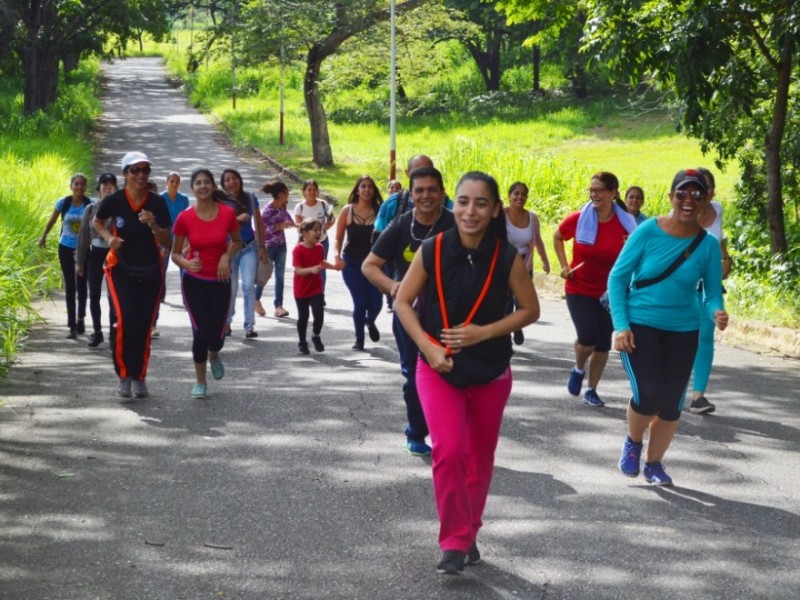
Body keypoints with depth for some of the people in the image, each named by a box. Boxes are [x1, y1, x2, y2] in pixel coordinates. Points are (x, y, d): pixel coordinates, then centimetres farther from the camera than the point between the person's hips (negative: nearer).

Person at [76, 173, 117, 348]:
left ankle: (113, 333, 8)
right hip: (95, 254, 3)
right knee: (94, 295, 6)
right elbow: (83, 236, 8)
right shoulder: (91, 209, 5)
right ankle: (97, 332, 18)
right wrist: (79, 261, 7)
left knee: (113, 296, -2)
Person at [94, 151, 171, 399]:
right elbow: (96, 222, 10)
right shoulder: (114, 200, -11)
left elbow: (166, 242, -9)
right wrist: (108, 237, -9)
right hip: (121, 269, -2)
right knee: (125, 318, -20)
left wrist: (153, 225, -27)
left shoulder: (157, 203, -9)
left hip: (150, 271, 2)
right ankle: (124, 375, -4)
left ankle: (139, 376, 22)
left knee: (144, 325, 5)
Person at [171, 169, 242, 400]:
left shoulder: (227, 213, -9)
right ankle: (200, 382, 12)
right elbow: (175, 253, -1)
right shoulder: (185, 218, -10)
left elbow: (237, 241, 8)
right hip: (194, 281, -1)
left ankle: (213, 356, 42)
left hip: (220, 281, 1)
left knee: (217, 335, 2)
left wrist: (226, 256, -11)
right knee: (201, 332, -8)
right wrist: (186, 263, -23)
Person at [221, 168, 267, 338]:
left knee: (249, 286, -11)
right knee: (230, 289, 5)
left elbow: (259, 223, 8)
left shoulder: (250, 198, 1)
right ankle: (226, 323, 24)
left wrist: (262, 247, 6)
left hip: (249, 247, 1)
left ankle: (249, 327, -9)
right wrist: (237, 219, -27)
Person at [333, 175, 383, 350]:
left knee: (376, 303, -4)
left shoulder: (379, 211, -2)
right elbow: (338, 238, 3)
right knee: (360, 302, -7)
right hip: (351, 263, -1)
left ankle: (370, 322, 35)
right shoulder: (347, 211, -2)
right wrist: (337, 255, -13)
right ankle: (359, 340, 16)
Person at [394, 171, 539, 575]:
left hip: (491, 371, 2)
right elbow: (403, 303, -4)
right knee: (449, 450, -17)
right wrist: (428, 348, -16)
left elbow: (530, 310, -2)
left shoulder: (507, 257, -11)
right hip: (438, 369, -1)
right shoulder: (432, 251, -12)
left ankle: (469, 534, 33)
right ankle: (454, 541, -3)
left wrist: (483, 332, -15)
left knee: (480, 456, 13)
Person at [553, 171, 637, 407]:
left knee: (603, 343, 7)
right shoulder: (578, 219, -10)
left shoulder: (626, 224, -11)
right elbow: (557, 237, 10)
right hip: (578, 289, -1)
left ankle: (591, 390, 27)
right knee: (588, 336, -16)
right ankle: (578, 369, 18)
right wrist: (564, 266, 2)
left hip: (609, 292, 1)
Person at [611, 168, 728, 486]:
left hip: (682, 332, 3)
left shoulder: (708, 244, -6)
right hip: (640, 325, -3)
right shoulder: (648, 231, -11)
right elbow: (617, 277, -7)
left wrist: (717, 312, -24)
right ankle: (633, 442, 16)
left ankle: (653, 463, 30)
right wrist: (621, 326, -14)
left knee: (671, 404, 5)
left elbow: (713, 293, -1)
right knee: (648, 395, -17)